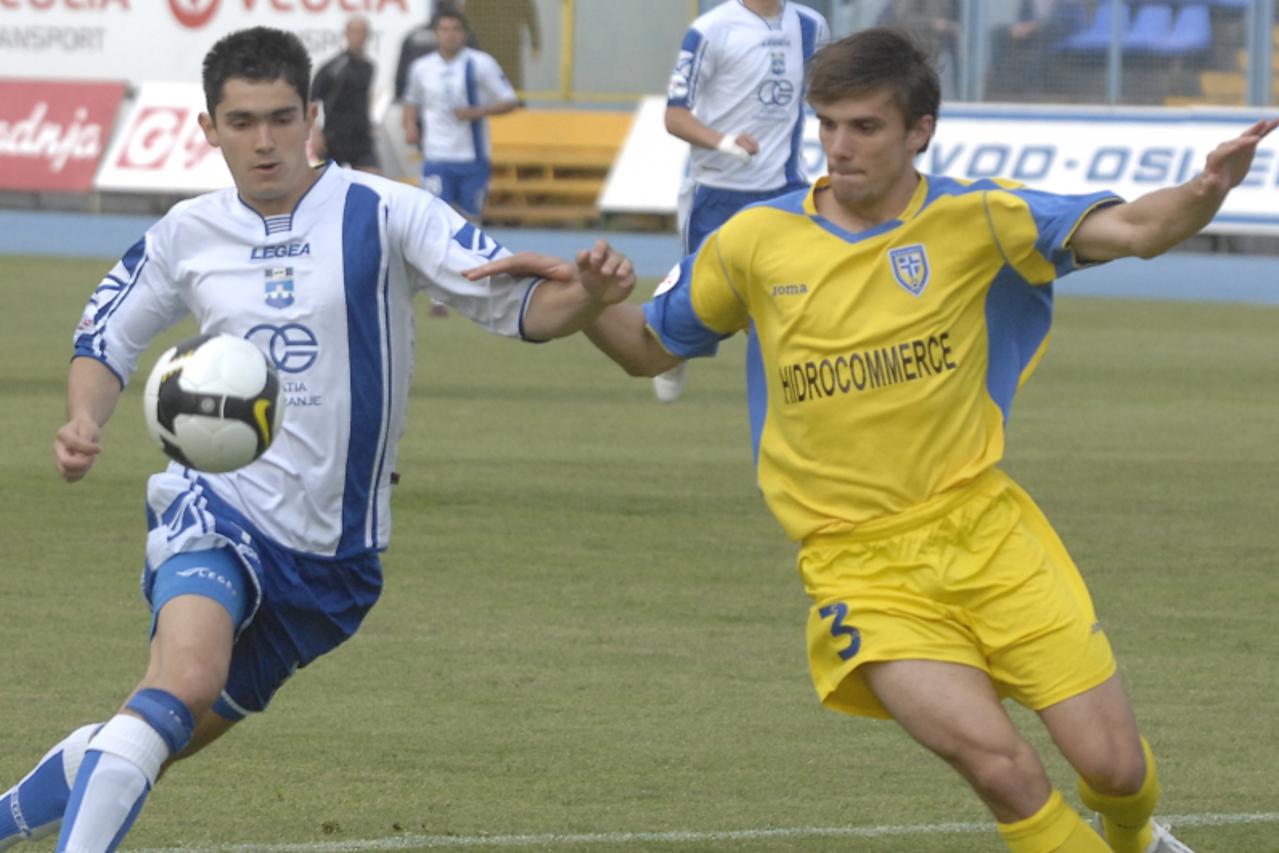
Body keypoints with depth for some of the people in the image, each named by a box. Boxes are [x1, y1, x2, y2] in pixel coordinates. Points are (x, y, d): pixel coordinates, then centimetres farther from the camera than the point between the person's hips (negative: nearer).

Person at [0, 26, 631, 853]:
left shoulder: (382, 214, -6)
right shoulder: (187, 234, 2)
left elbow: (518, 305, -10)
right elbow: (106, 341, 17)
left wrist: (585, 298, -32)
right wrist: (85, 422, -4)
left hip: (333, 551, 1)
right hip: (218, 505, -1)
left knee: (162, 735, 9)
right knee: (187, 678, -31)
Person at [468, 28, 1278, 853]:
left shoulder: (974, 220, -3)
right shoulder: (755, 244, 2)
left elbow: (1129, 230, -15)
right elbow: (650, 349, 17)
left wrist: (1203, 194, -36)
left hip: (984, 529, 1)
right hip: (861, 564, -1)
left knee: (1115, 766, -1)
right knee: (994, 758, -24)